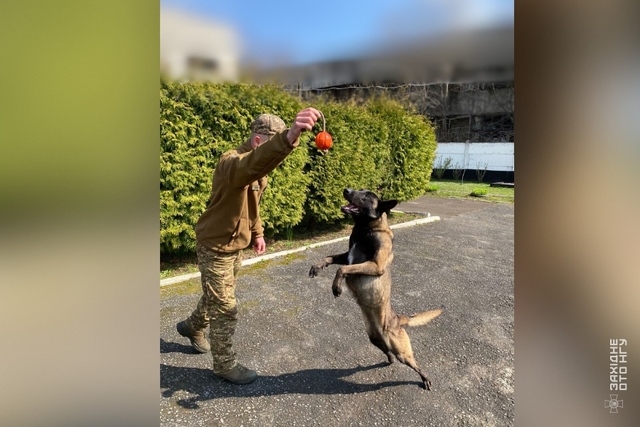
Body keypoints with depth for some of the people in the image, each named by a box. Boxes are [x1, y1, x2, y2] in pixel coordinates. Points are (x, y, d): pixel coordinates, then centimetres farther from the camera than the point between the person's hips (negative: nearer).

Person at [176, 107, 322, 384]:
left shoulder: (258, 166, 2)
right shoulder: (232, 162, -28)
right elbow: (253, 164, -53)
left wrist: (256, 232, 12)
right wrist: (288, 139, -69)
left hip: (236, 245, 9)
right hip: (215, 246, -9)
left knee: (216, 297, 27)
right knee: (225, 308, 4)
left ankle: (192, 327, 54)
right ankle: (224, 365, 25)